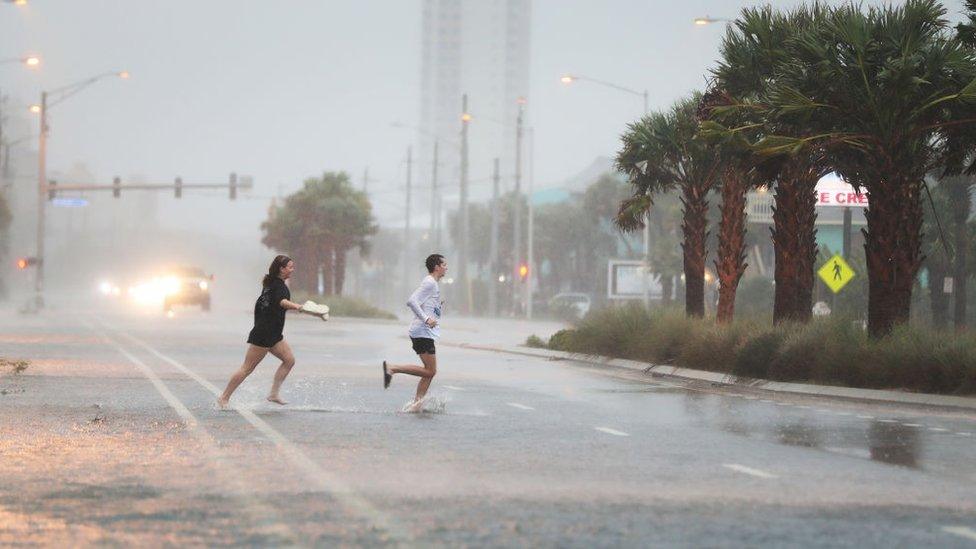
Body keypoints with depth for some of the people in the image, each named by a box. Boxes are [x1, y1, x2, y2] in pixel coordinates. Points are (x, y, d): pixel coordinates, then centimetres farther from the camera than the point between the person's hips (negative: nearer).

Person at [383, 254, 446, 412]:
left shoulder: (433, 283, 20)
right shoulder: (430, 283, -10)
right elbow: (411, 301, -22)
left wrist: (438, 306, 17)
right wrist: (426, 319, -26)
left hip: (424, 333, 10)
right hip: (423, 332, -10)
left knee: (430, 371, 9)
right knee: (430, 371, -12)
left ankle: (416, 404, 7)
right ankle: (392, 368, -12)